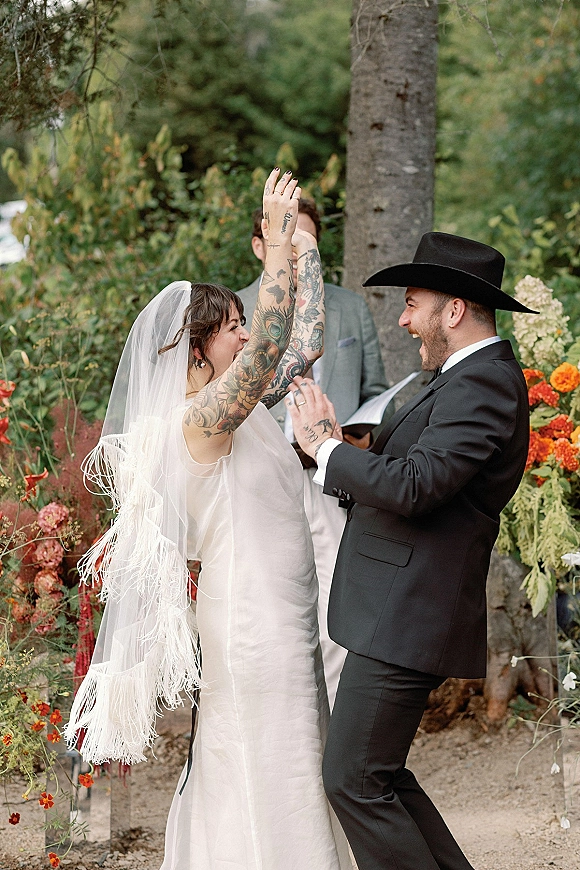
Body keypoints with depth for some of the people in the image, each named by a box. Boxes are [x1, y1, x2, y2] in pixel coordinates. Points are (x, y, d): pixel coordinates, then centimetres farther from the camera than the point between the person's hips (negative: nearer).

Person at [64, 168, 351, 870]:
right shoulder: (201, 418, -19)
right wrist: (278, 240, -26)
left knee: (265, 767, 17)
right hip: (254, 618, -9)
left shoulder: (237, 406, 7)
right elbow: (270, 344, -31)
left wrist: (304, 244, 8)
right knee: (274, 771, -3)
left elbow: (305, 341, 11)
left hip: (278, 612, 9)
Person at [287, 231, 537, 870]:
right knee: (379, 776, 16)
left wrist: (322, 442, -13)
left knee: (355, 780, -7)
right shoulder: (472, 378, 17)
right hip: (395, 616, 11)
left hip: (405, 620, -11)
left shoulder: (482, 385, -16)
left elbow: (411, 486, -26)